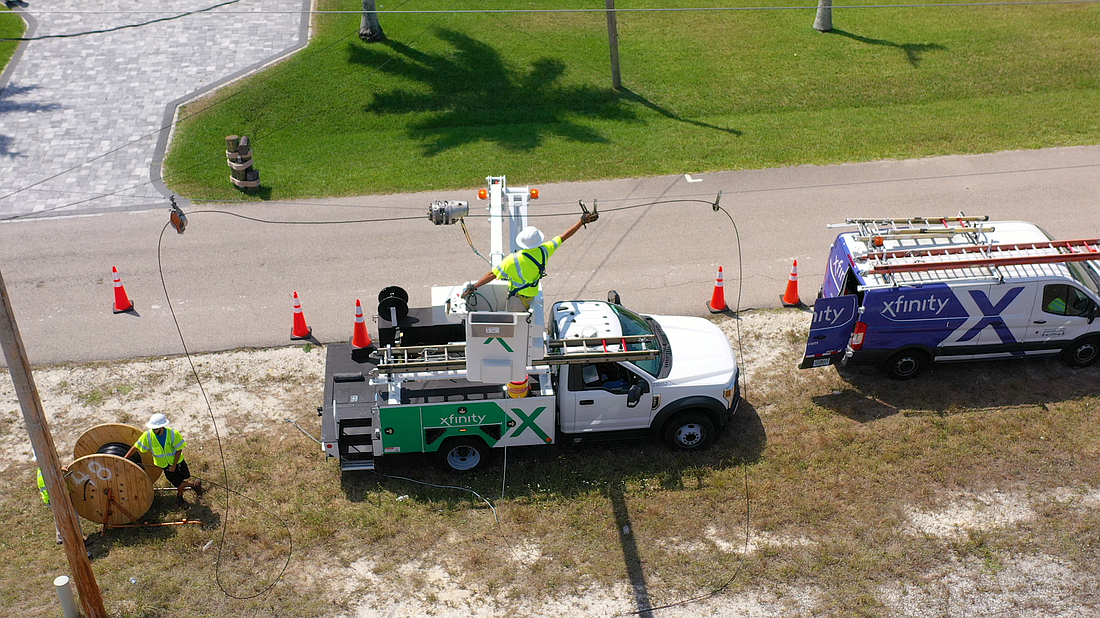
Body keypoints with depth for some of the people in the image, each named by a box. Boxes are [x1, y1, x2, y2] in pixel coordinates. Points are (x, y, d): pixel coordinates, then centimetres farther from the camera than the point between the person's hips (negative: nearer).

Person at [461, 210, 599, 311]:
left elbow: (493, 274, -25)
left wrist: (473, 287, -18)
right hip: (532, 295, 6)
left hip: (517, 297, -5)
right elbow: (564, 237, -6)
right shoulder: (544, 251, -16)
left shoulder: (514, 260, -28)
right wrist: (582, 221, 4)